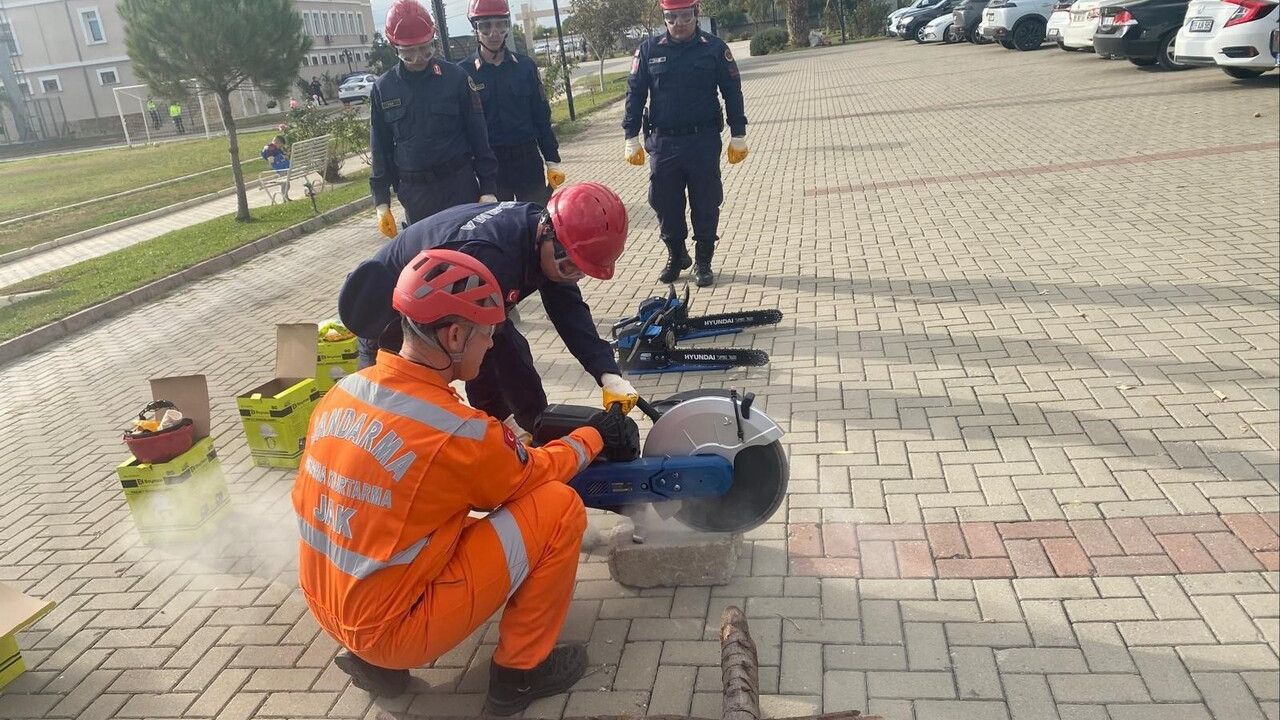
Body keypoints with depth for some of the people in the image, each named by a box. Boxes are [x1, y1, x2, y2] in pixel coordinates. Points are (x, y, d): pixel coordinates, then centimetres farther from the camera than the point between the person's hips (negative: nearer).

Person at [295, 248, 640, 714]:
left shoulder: (343, 391, -5)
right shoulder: (458, 431, -25)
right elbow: (529, 475, -3)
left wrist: (503, 444, 15)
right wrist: (593, 437, 13)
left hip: (329, 613, 7)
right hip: (394, 630, -7)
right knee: (559, 506, -8)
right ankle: (521, 671, 7)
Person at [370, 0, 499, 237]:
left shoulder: (455, 77, -3)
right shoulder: (383, 88, 3)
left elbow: (478, 136, -1)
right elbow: (381, 148, 8)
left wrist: (488, 188, -3)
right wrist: (381, 201, 5)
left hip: (460, 184, -2)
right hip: (414, 193, 2)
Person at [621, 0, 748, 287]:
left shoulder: (714, 48, -1)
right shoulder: (649, 50, 2)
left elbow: (732, 93, 3)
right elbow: (635, 94, 5)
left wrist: (738, 136, 0)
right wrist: (631, 139, 0)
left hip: (704, 142, -1)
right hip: (663, 143, 1)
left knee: (705, 205, 5)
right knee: (666, 205, 8)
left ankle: (703, 262, 19)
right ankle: (676, 256, 27)